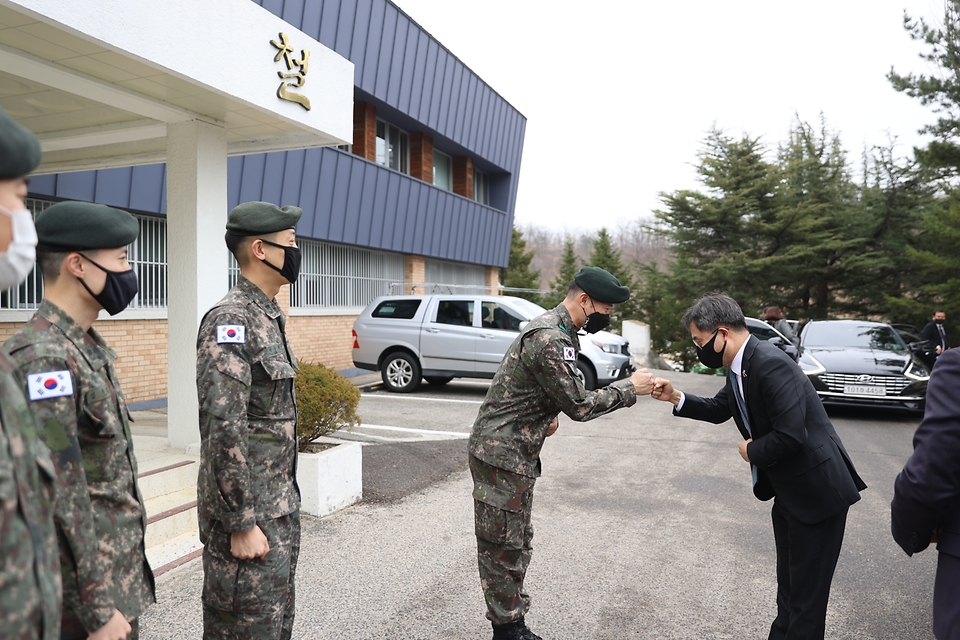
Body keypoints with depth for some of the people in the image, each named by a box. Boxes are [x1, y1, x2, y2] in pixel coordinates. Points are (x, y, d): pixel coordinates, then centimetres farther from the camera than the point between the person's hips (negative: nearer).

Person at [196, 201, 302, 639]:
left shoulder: (270, 316, 11)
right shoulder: (231, 320, -19)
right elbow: (224, 429, -24)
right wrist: (242, 523, -22)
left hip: (280, 507, 9)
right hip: (246, 513, -9)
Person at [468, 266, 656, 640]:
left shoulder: (553, 330, 11)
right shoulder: (550, 340, -23)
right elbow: (579, 406, -18)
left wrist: (548, 414, 5)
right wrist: (629, 389, -9)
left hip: (518, 455, 10)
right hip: (501, 454, -10)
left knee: (517, 544, 17)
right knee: (502, 547, 2)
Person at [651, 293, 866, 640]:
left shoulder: (770, 364, -27)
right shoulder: (740, 367, 4)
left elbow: (790, 435, -31)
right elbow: (718, 410, 17)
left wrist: (753, 451, -13)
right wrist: (676, 398, 3)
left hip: (816, 491, -9)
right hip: (788, 491, 10)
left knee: (806, 593, 4)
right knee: (788, 584, 23)